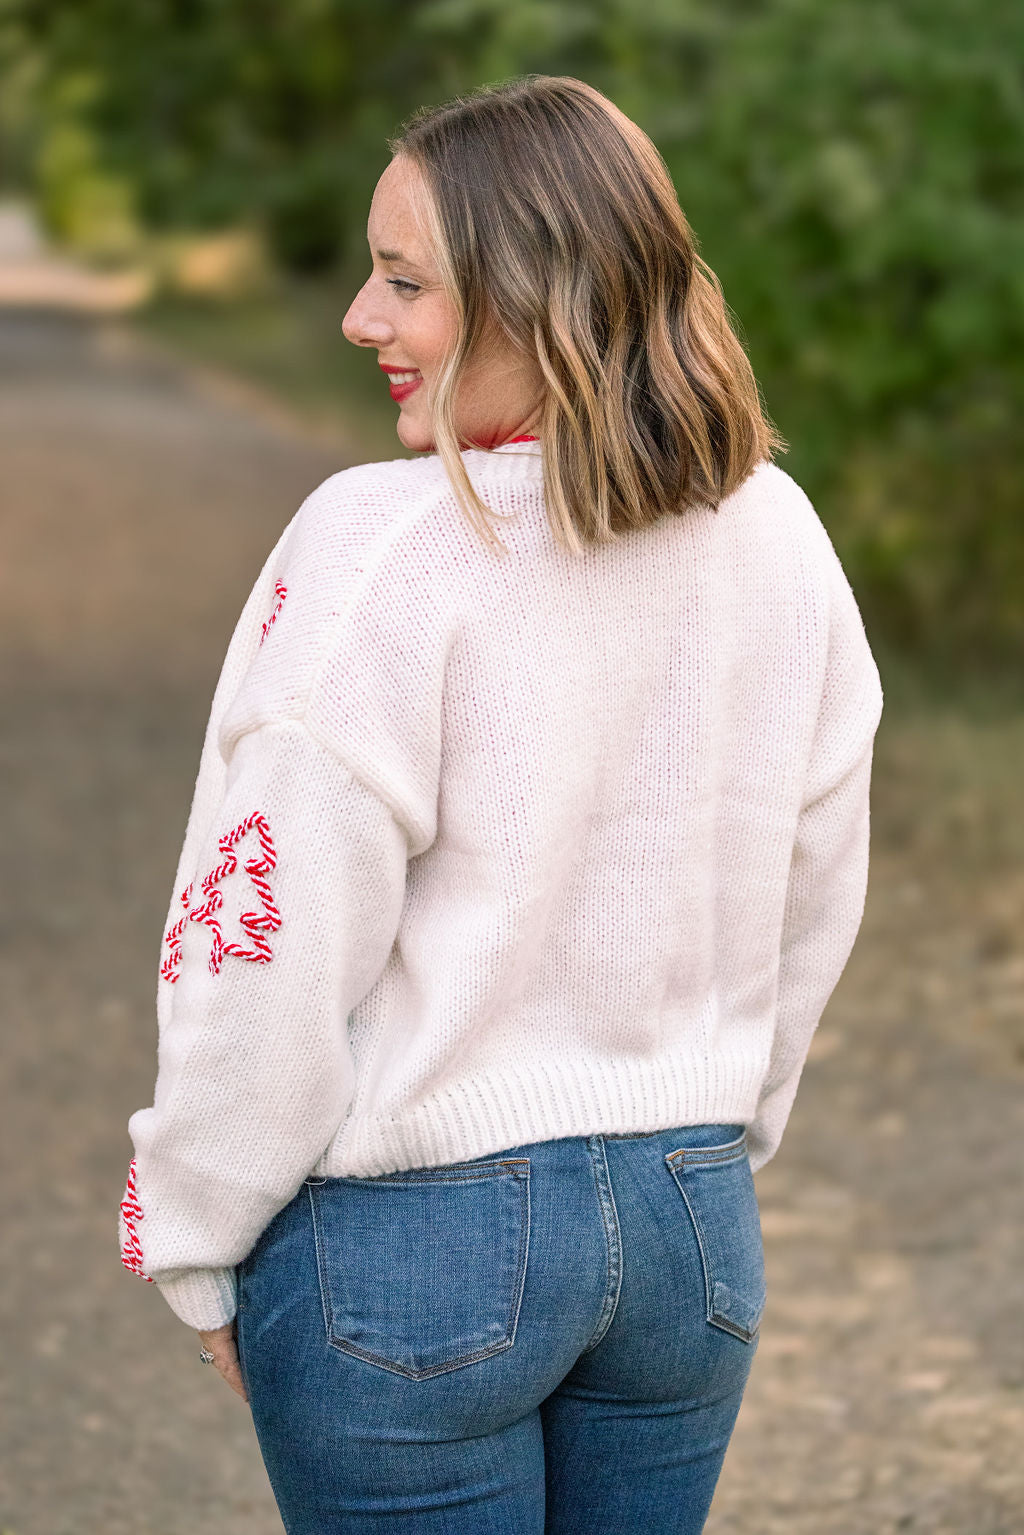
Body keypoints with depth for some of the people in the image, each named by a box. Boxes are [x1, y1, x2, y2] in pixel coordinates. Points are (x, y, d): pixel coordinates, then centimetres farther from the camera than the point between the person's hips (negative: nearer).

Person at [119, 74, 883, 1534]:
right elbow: (811, 912, 9)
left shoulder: (385, 550, -19)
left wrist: (196, 1246, -3)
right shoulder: (778, 538, 0)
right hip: (694, 1227, 6)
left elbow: (271, 944, -15)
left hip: (411, 1245, -5)